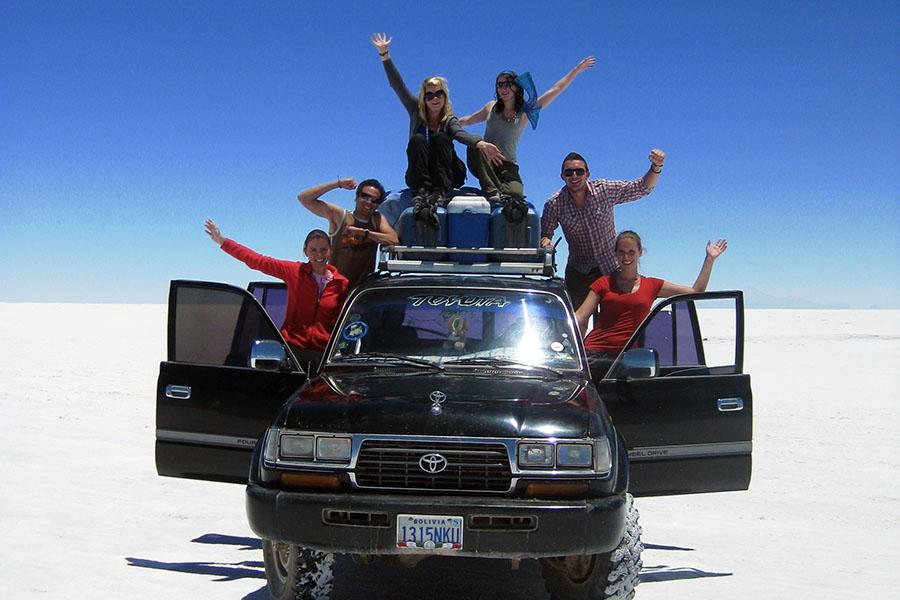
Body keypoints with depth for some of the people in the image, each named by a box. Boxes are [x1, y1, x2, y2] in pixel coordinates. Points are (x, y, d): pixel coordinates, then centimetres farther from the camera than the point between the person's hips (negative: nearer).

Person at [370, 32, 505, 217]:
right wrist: (385, 54, -5)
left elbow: (461, 133, -21)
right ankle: (423, 192, -45)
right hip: (418, 176, 1)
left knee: (440, 138, -23)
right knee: (417, 140, -23)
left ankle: (440, 193, -43)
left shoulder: (450, 121, 2)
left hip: (447, 177, -1)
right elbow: (397, 85, 3)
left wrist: (480, 143, -45)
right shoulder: (416, 112, 9)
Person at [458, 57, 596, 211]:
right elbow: (468, 120, 30)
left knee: (515, 194, -33)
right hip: (482, 163, 2)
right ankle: (493, 192, -35)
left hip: (507, 166, -2)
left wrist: (576, 70, 5)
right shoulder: (491, 107, 13)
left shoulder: (525, 112, 6)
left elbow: (555, 90, 6)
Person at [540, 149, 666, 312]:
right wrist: (545, 241, -22)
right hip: (578, 272, 0)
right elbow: (543, 233, 2)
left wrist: (656, 167, -25)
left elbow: (642, 188, -7)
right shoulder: (554, 204, -11)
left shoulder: (605, 190, -12)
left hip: (611, 268, 0)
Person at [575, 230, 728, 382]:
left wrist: (710, 259, 20)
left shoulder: (652, 286, 17)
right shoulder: (604, 283, 14)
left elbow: (696, 292, 20)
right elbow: (579, 317, 7)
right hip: (595, 354, -1)